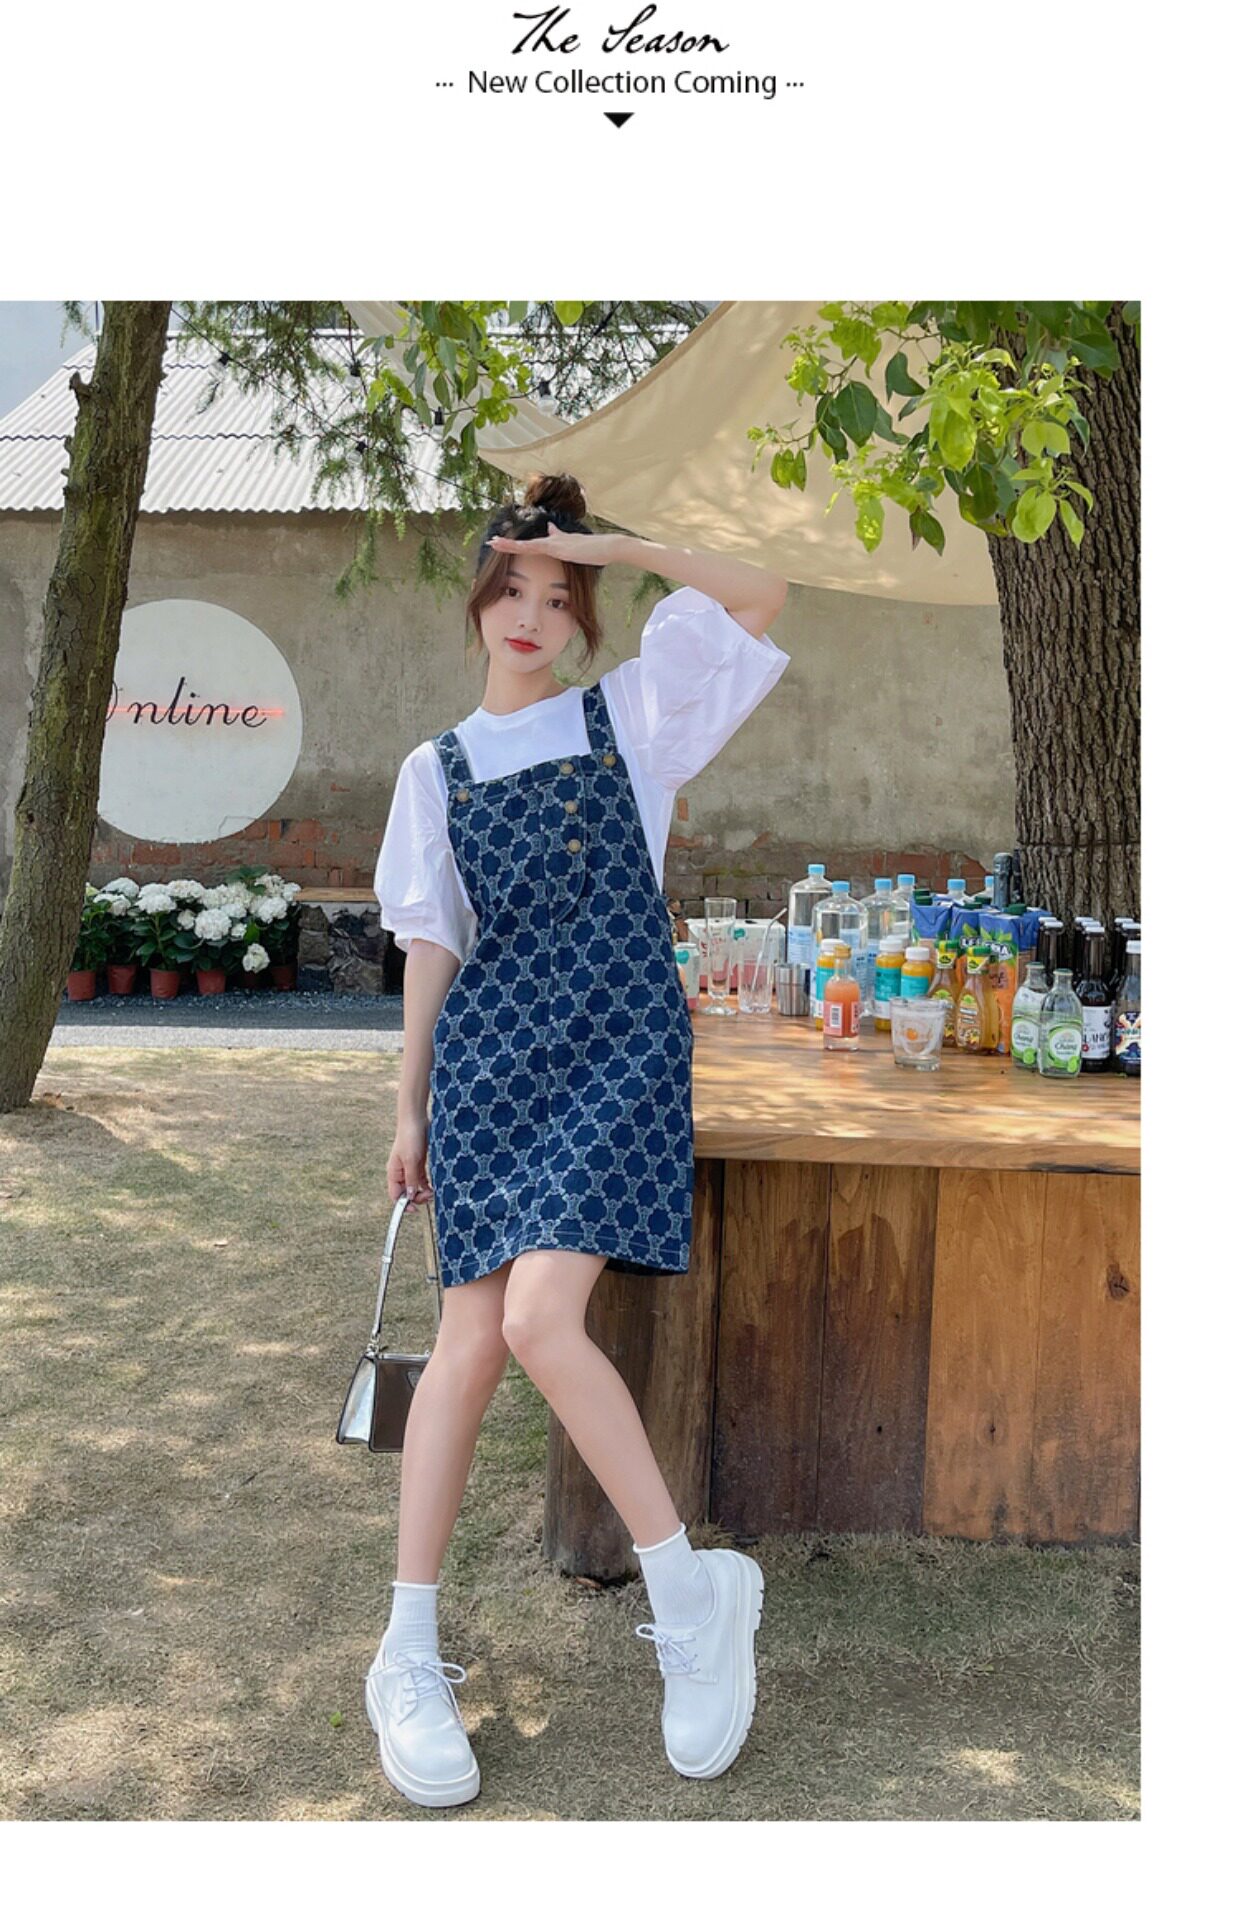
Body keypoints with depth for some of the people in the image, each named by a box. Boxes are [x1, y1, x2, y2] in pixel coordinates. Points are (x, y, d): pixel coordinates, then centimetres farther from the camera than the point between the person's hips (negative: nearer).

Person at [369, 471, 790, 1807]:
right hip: (488, 1047, 3)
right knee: (472, 1341, -3)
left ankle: (691, 1592, 1)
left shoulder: (629, 713, 10)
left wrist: (612, 545, -2)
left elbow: (760, 596, 1)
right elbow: (431, 943, 13)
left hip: (619, 1042, -2)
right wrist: (409, 1107, 11)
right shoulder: (437, 768, 15)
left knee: (542, 1320, -19)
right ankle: (410, 1654, 9)